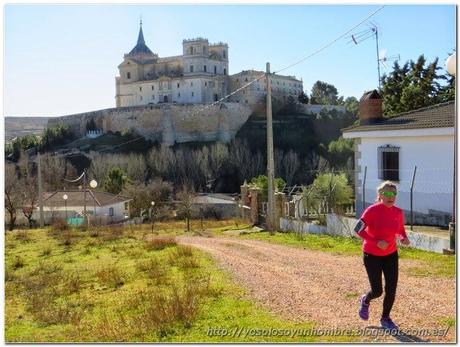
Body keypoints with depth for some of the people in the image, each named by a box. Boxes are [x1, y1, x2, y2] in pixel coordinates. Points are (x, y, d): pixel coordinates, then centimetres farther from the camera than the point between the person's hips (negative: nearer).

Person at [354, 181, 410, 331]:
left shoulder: (398, 212, -5)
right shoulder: (372, 210, -20)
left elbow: (401, 230, 11)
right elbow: (358, 229, -20)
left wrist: (404, 238, -12)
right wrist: (376, 242, -29)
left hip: (391, 255, 4)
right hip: (372, 255, -4)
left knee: (391, 290, 0)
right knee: (377, 291, -3)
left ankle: (385, 319, 23)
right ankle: (365, 301, 33)